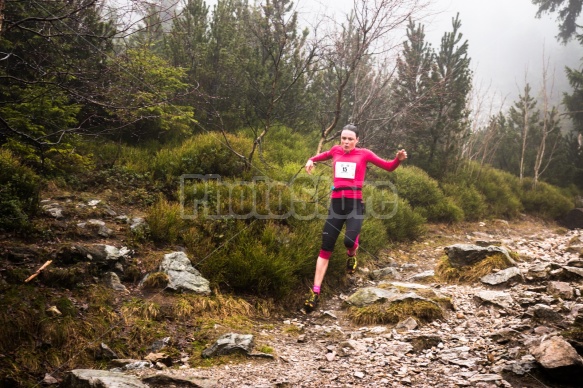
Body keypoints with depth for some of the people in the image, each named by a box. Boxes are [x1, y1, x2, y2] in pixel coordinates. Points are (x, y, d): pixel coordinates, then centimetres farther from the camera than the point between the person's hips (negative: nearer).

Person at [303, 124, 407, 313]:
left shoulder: (364, 153, 6)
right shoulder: (336, 150, 14)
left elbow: (389, 167, 7)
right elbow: (321, 156, 35)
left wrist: (399, 159, -13)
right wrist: (311, 160, 15)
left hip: (355, 204, -3)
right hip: (336, 203, 3)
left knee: (349, 241, -27)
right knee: (325, 249, 0)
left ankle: (351, 254, 13)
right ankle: (315, 292, 4)